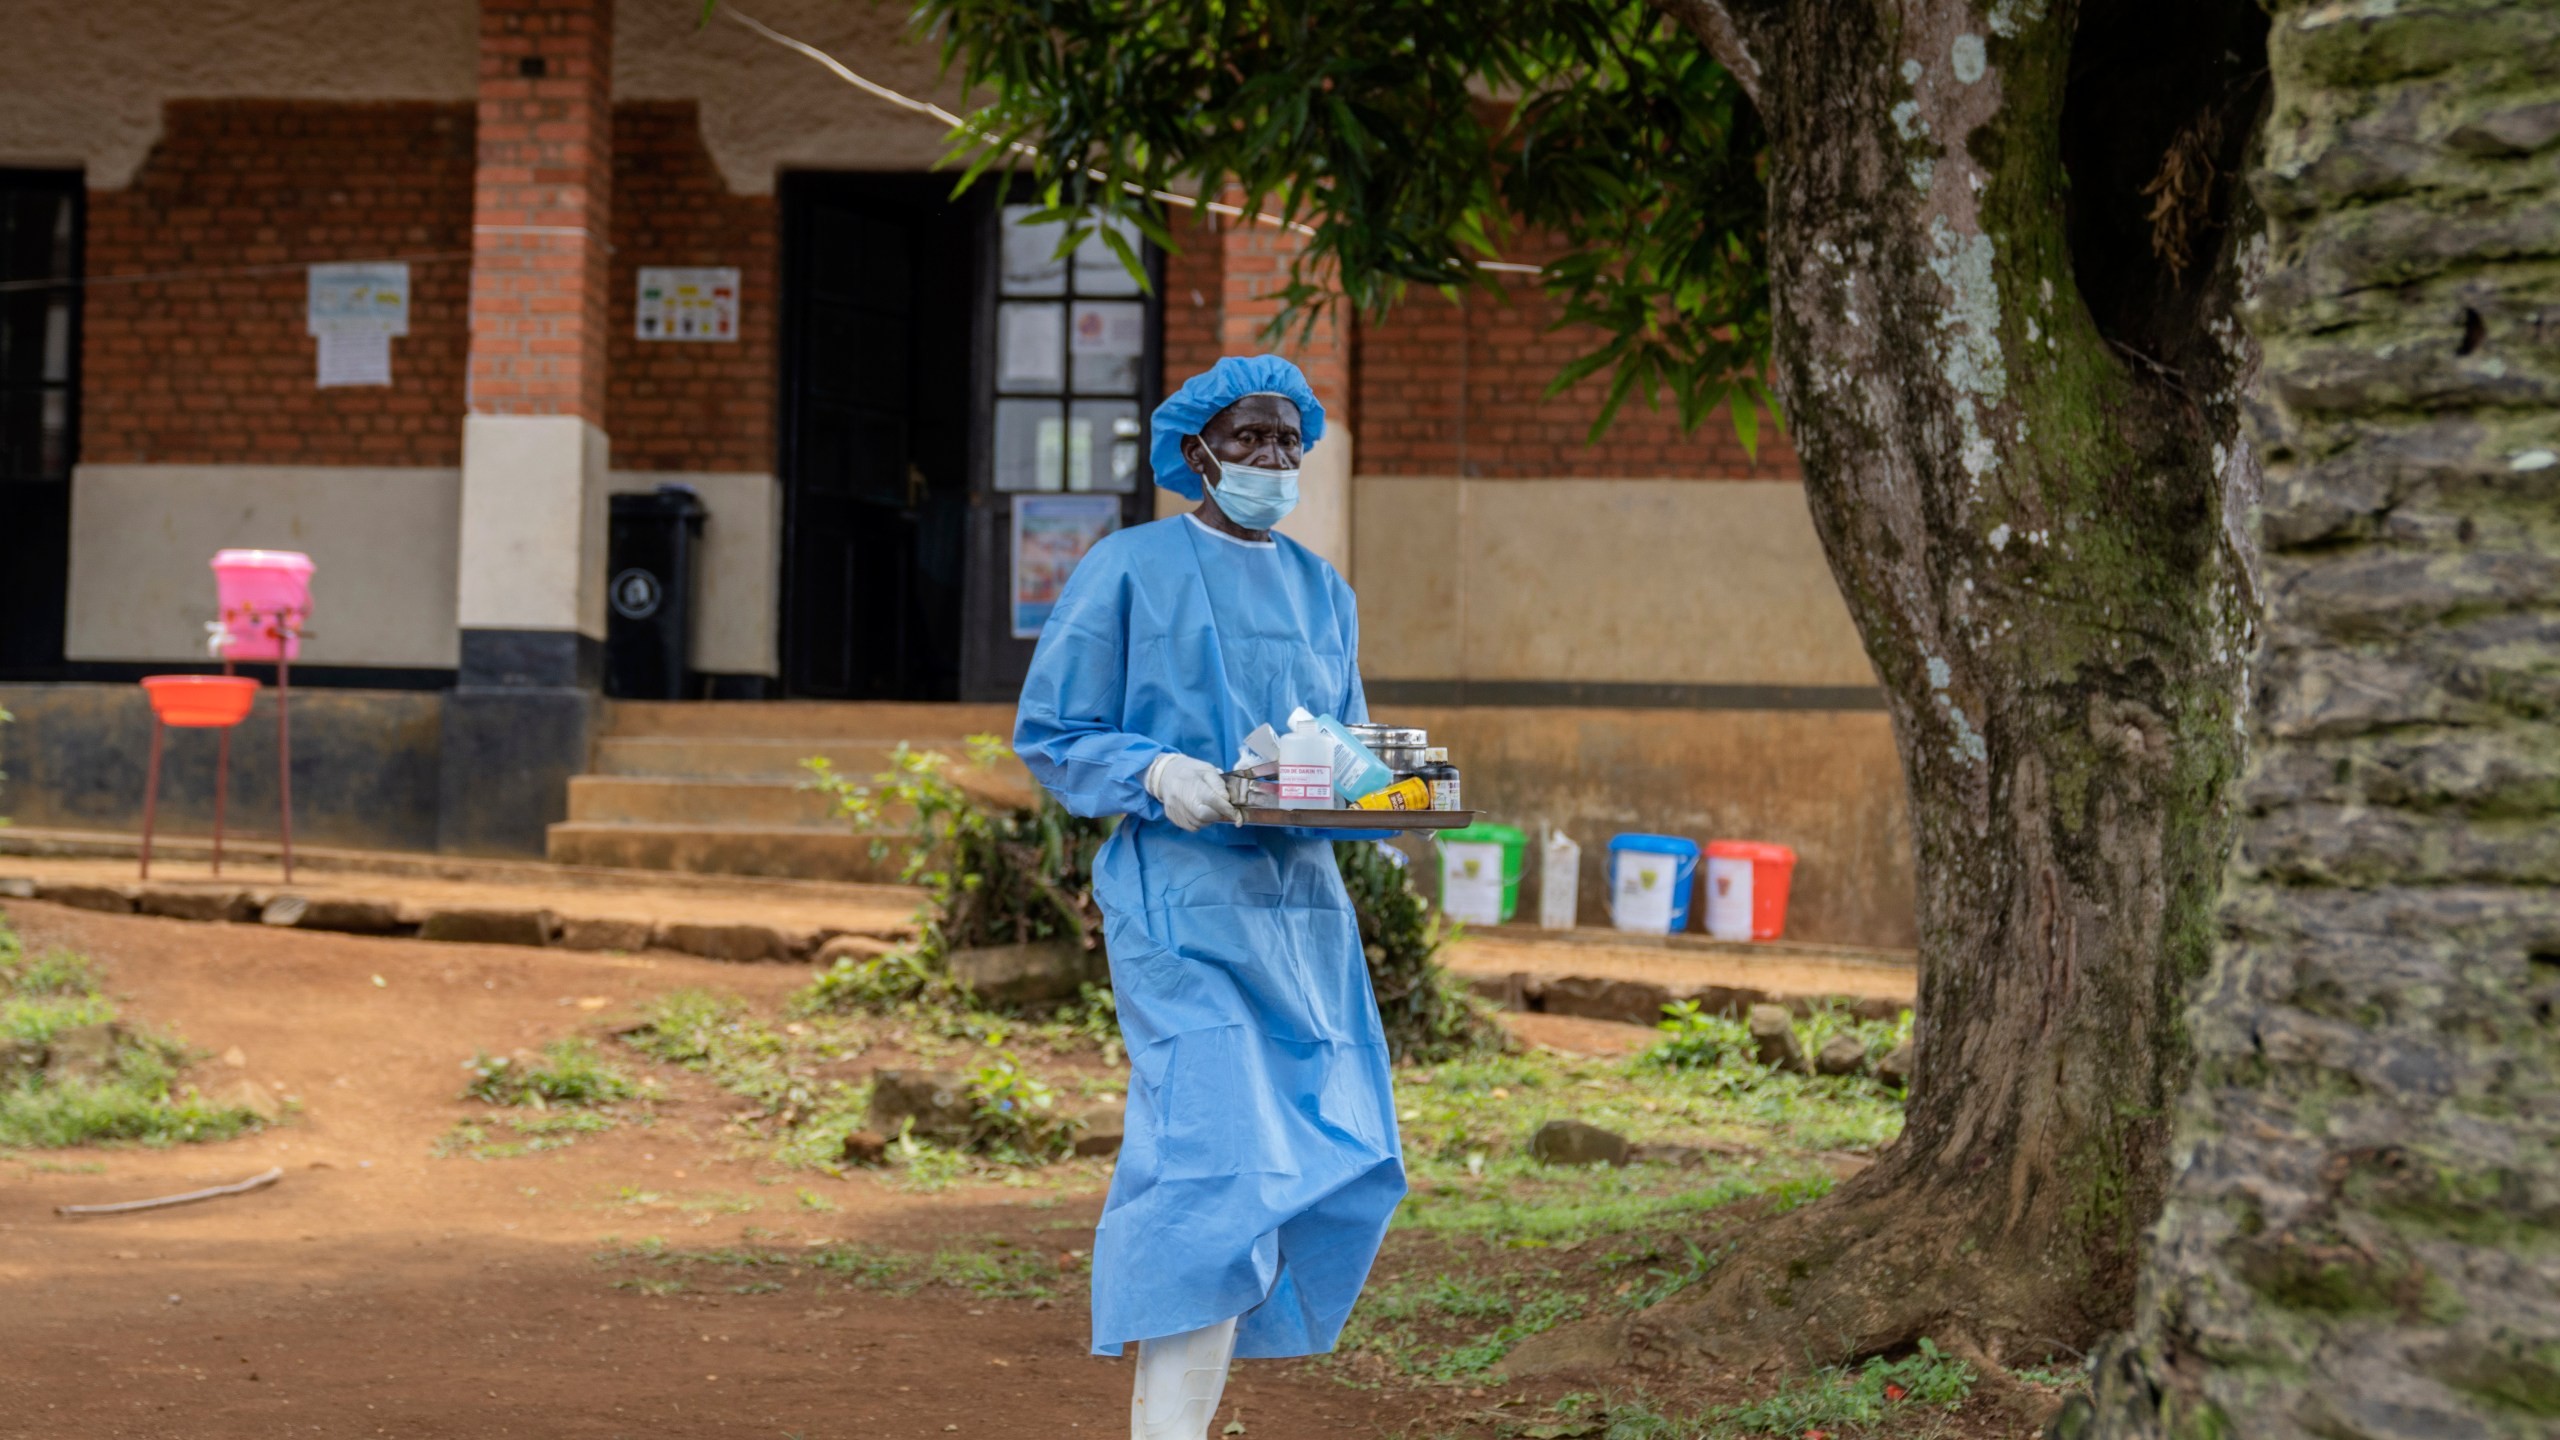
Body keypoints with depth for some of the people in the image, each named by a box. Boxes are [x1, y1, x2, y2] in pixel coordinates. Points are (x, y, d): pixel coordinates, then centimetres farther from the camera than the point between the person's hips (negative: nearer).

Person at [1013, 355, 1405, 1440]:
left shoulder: (1321, 591, 18)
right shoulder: (1128, 569, 1)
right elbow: (1048, 736, 0)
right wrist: (1158, 771, -18)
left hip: (1300, 902, 6)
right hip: (1182, 902, -6)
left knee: (1337, 1164, 2)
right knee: (1214, 1157, -18)